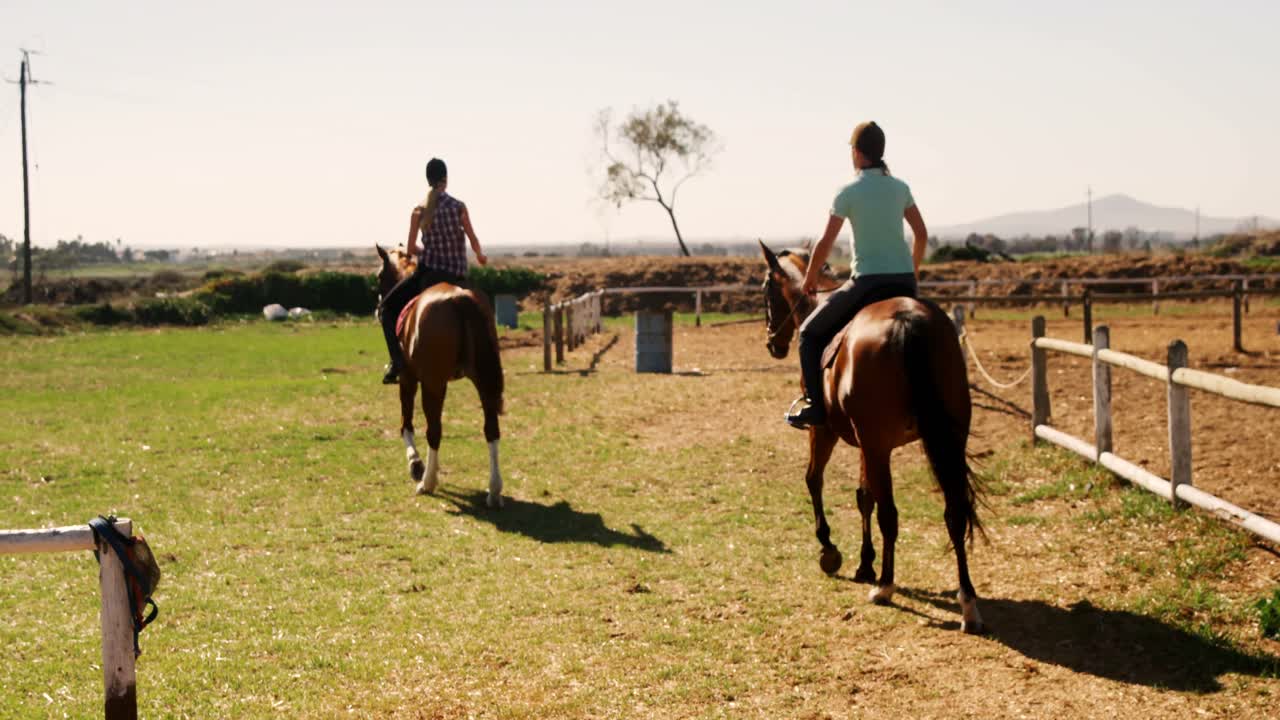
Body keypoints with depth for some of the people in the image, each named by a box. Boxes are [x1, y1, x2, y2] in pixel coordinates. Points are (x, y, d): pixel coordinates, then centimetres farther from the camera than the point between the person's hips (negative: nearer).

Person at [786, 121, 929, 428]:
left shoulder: (848, 193, -5)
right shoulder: (900, 188, 9)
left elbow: (825, 244, -3)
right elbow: (922, 235, 12)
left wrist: (810, 277, 12)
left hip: (868, 282, -5)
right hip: (904, 282, 5)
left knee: (811, 333, 10)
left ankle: (816, 406, -1)